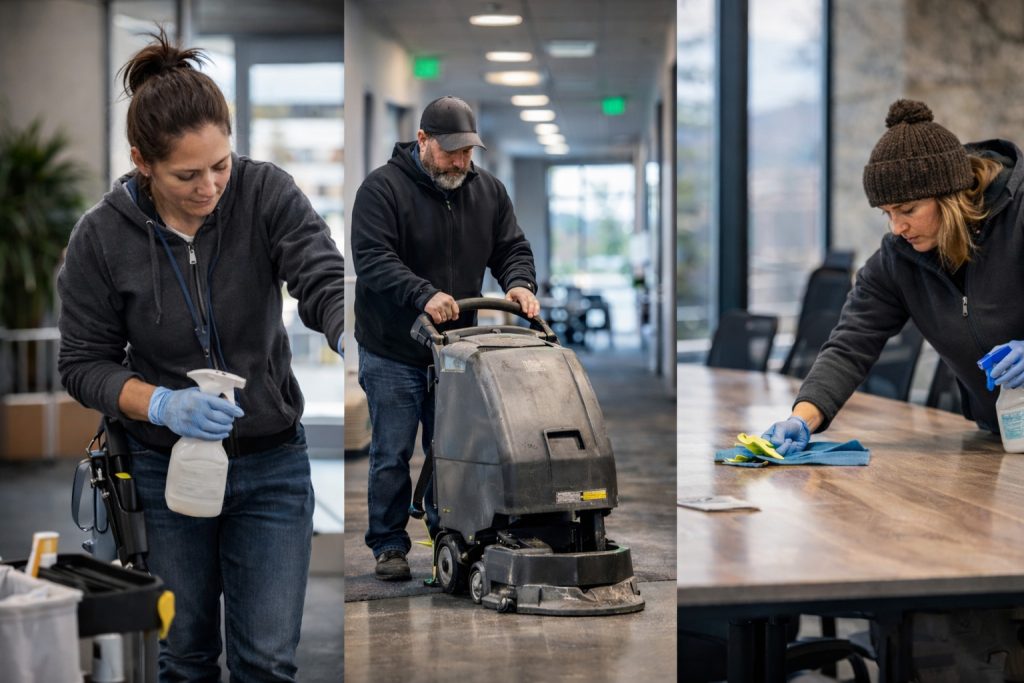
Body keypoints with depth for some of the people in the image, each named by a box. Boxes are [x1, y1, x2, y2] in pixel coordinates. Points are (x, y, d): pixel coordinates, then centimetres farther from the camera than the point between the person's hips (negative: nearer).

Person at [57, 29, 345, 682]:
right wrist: (163, 404, -24)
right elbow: (84, 363, -5)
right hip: (165, 471, 0)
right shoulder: (102, 236, -12)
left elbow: (325, 283, -26)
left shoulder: (267, 193, -13)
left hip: (271, 463, 0)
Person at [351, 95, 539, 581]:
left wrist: (519, 283, -12)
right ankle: (389, 545, 13)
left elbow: (511, 247, 11)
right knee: (392, 454, 2)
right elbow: (372, 259, -20)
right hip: (393, 353, -4)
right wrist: (424, 295, -33)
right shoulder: (383, 188, -11)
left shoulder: (487, 190, 7)